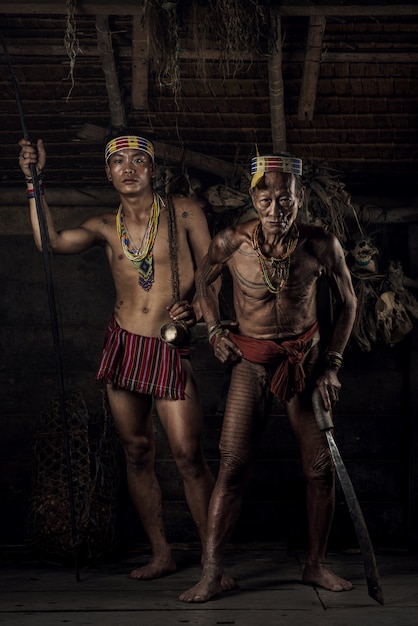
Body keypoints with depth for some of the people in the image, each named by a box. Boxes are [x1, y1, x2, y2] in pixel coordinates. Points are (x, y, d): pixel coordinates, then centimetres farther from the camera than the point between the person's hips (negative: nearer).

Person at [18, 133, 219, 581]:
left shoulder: (183, 212, 1)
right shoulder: (106, 227, 8)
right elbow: (51, 241, -8)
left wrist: (195, 311, -15)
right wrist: (33, 180, -10)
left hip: (171, 348, -3)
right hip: (123, 346, 4)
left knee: (188, 455, -8)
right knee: (137, 453, 7)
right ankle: (160, 555, 19)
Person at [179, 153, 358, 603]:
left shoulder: (322, 246, -12)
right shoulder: (232, 242, -13)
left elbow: (347, 302, 3)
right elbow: (202, 280, 10)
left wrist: (332, 363, -2)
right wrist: (215, 332, 1)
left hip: (305, 359, 1)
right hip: (251, 362, -1)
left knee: (321, 467, 2)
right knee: (233, 466, -8)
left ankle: (315, 565, 20)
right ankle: (211, 574, -1)